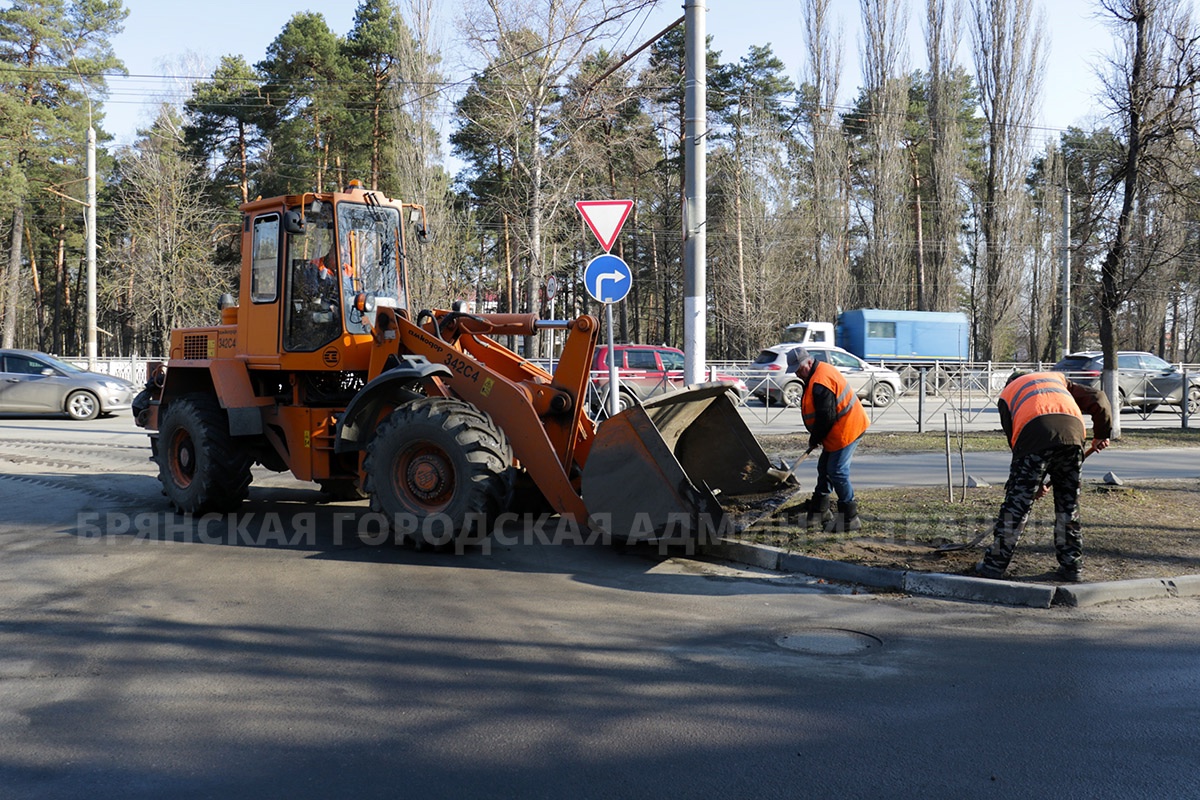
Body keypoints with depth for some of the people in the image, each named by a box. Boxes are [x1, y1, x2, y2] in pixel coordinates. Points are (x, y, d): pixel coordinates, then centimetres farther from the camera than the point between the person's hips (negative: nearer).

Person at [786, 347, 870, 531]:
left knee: (837, 473, -8)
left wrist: (815, 439, -9)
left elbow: (826, 417, -24)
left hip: (845, 431, -11)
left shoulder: (820, 383, -25)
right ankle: (819, 511, 28)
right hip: (840, 430, 11)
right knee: (824, 469, 17)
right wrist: (816, 437, 15)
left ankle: (850, 519, -1)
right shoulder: (822, 371, 11)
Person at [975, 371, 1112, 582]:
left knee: (1017, 503, 5)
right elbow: (1098, 399, 23)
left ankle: (995, 564, 11)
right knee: (1069, 505, 16)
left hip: (1035, 438, -2)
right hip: (1073, 433, 3)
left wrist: (1034, 483, 26)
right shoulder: (1058, 378, 36)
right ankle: (1072, 566, 21)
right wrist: (1102, 434, 35)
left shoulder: (1007, 393, 29)